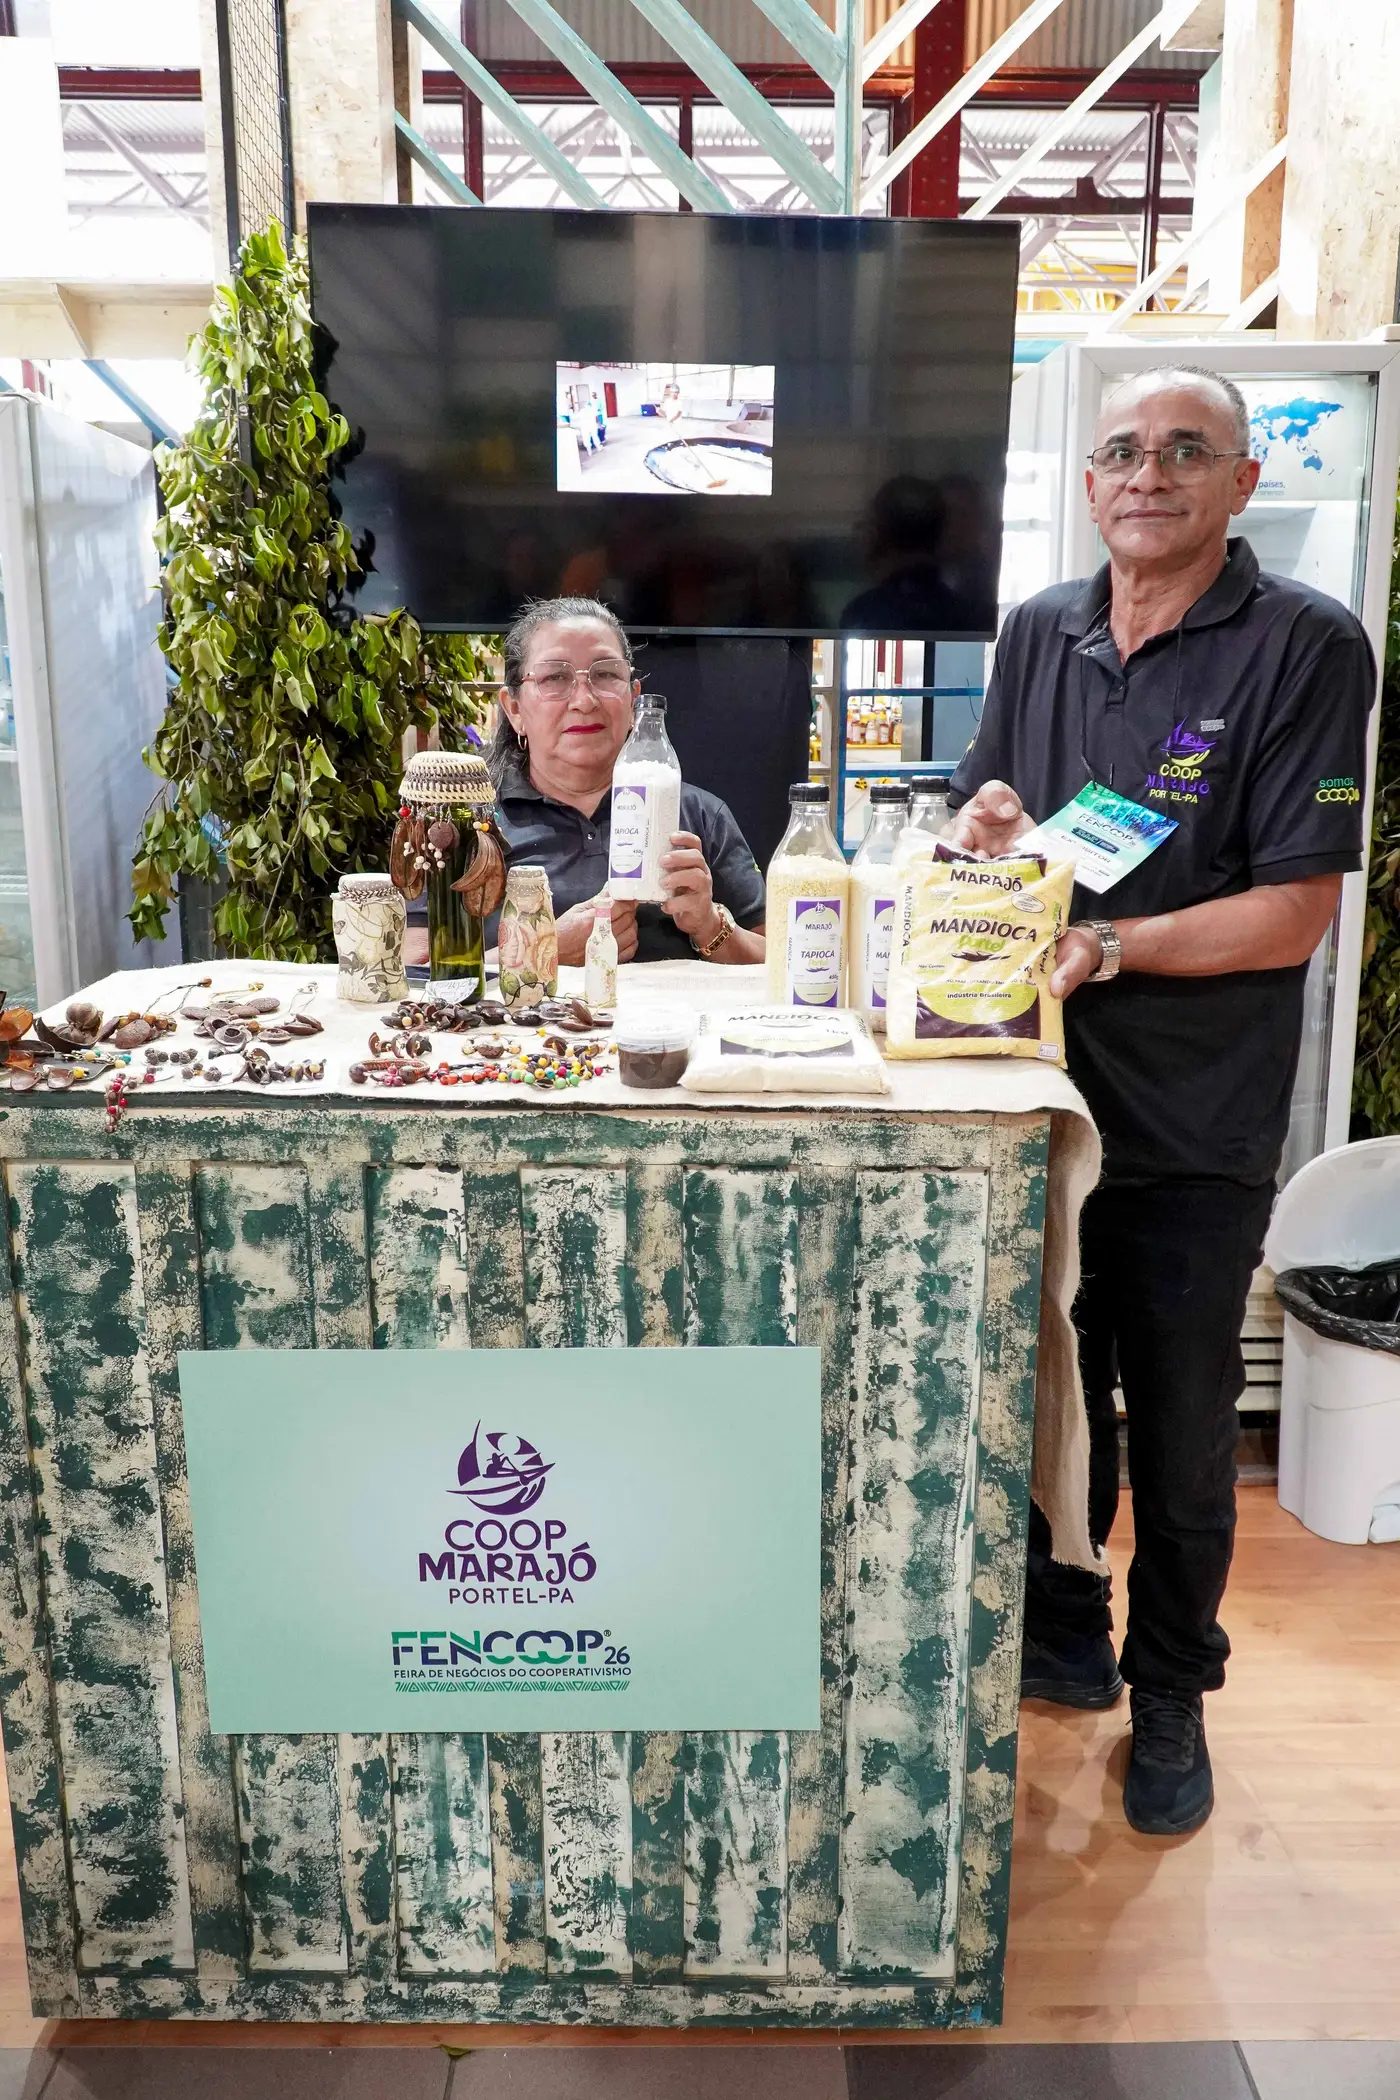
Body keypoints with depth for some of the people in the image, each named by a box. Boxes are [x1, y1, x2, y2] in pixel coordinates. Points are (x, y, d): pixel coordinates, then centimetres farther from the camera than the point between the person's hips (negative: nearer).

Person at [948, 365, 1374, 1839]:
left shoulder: (1306, 647, -9)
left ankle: (1170, 1693, 33)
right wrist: (984, 824, -6)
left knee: (1181, 1423, 10)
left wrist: (1110, 948, -24)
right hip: (1042, 1083, 5)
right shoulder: (1039, 635, 7)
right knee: (1049, 1386, 18)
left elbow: (1294, 913, -15)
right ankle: (1062, 1641, 40)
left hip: (1198, 1120, -4)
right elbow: (981, 821, 17)